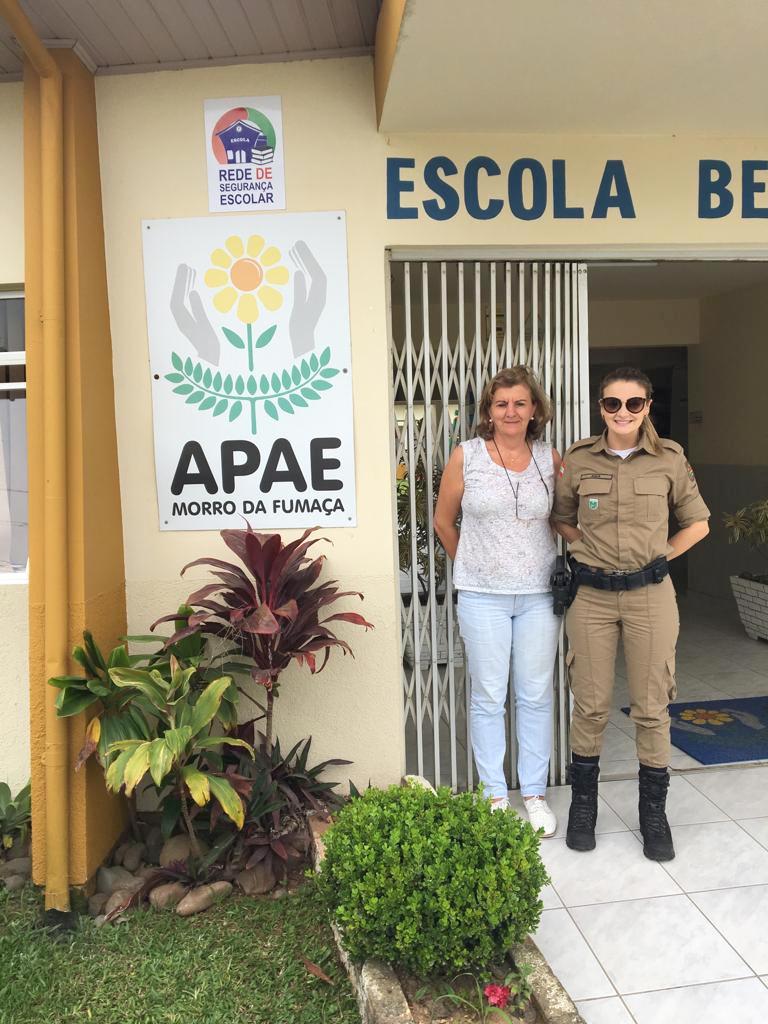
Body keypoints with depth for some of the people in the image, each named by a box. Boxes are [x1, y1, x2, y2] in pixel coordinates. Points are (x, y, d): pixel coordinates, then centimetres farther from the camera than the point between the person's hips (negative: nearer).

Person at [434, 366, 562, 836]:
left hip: (539, 593, 2)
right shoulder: (466, 456, -3)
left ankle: (535, 794, 26)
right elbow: (444, 522, 7)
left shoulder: (550, 458, 2)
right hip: (483, 594, -2)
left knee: (536, 695, 10)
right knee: (488, 697, 7)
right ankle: (495, 796, 23)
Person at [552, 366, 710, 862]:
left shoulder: (669, 459, -1)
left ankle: (654, 812, 26)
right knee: (590, 705, 8)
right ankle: (583, 803, 28)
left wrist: (659, 556, 2)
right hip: (591, 596, 0)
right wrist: (593, 548, 2)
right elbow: (561, 519, 14)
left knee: (652, 708, 7)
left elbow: (697, 523, 10)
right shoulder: (578, 460, 0)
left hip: (651, 595, 0)